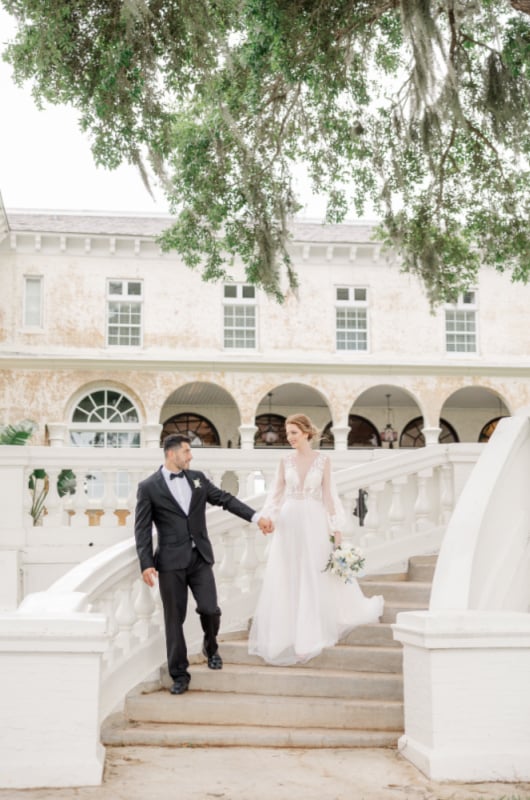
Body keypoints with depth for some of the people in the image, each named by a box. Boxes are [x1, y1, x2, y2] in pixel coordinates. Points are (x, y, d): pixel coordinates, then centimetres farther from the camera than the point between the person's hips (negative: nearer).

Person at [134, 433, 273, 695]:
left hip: (200, 557, 3)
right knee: (175, 618, 2)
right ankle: (179, 674, 14)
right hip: (171, 561, -3)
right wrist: (146, 564, -11)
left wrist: (257, 517, 1)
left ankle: (210, 646, 30)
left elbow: (225, 499, 10)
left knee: (210, 610, -3)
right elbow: (142, 529, -4)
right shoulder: (148, 487, -2)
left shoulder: (197, 478, 10)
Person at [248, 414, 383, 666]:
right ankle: (286, 633, 16)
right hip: (289, 522, 2)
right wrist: (266, 517, -6)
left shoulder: (322, 460, -1)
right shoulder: (286, 461, 5)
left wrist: (336, 529, -4)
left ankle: (310, 633, 16)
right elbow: (276, 493, 7)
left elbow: (328, 495, -1)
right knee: (286, 579, 4)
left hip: (314, 522, -2)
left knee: (315, 577, 3)